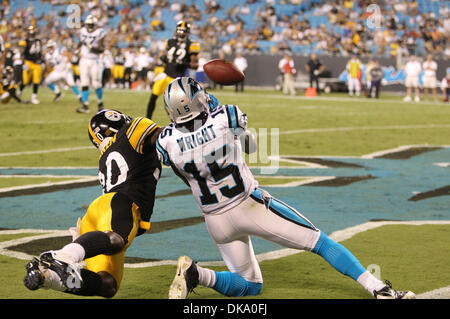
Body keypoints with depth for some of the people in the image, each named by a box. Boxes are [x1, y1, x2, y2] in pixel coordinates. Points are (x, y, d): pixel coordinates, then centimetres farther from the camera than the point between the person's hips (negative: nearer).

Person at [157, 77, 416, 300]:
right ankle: (378, 287, 4)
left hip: (217, 221, 3)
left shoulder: (166, 142, -11)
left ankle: (195, 274, -9)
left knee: (250, 286, 19)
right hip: (250, 206, -3)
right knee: (319, 241, 11)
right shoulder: (226, 117, -17)